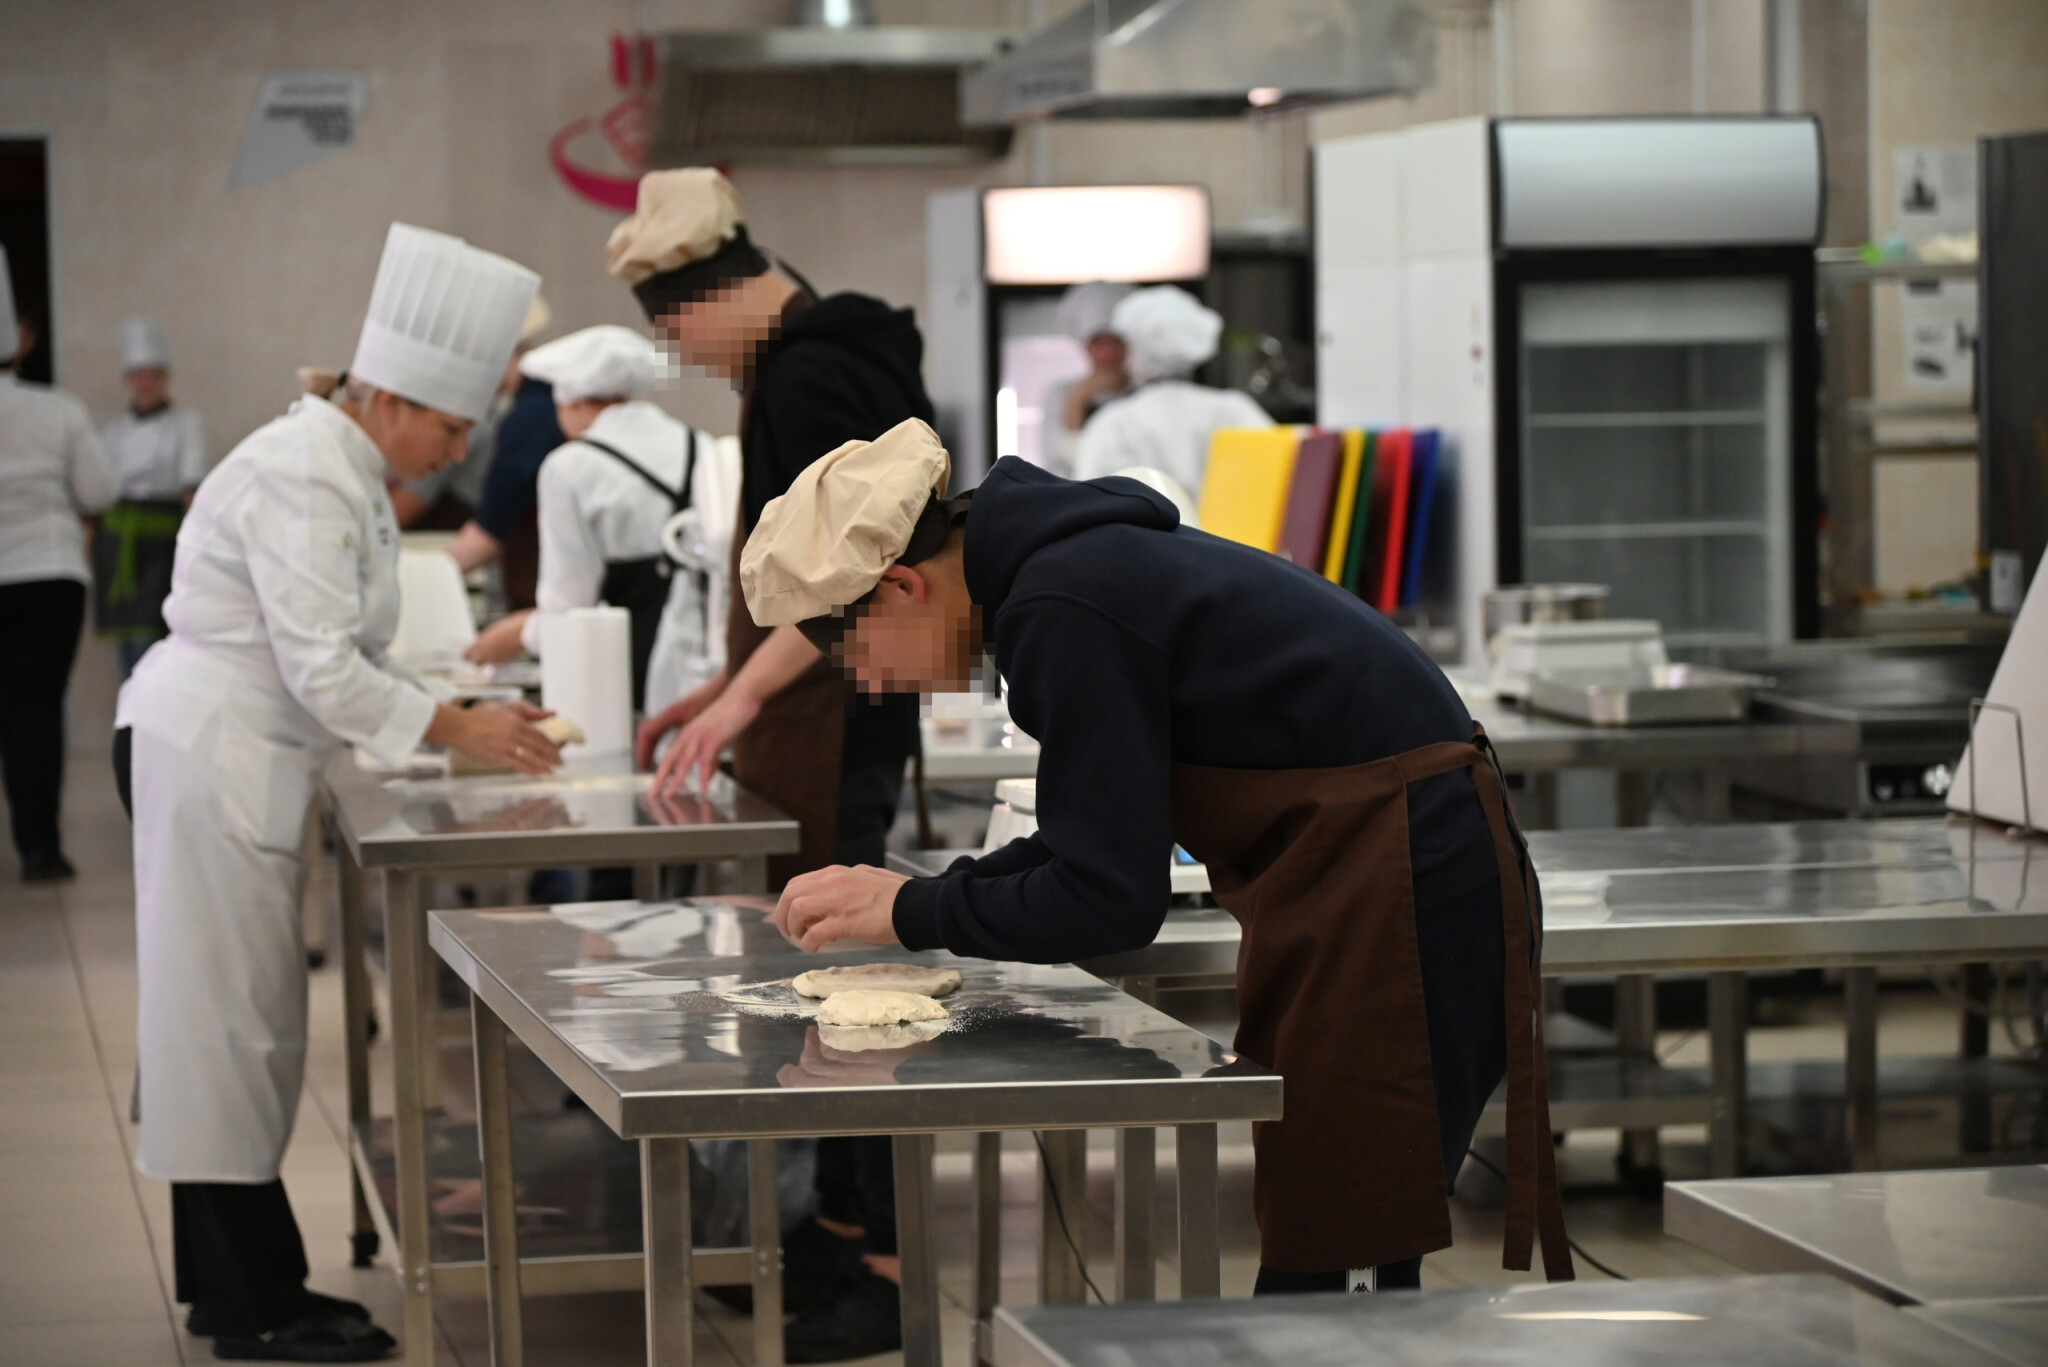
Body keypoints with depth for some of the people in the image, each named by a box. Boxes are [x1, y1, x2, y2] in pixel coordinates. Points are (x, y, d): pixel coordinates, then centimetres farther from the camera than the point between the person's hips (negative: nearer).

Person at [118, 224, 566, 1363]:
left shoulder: (346, 472, 14)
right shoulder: (303, 479, -18)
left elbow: (340, 656, 18)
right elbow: (322, 668, -23)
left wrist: (460, 719, 8)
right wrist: (456, 729, -19)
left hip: (238, 757, 10)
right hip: (206, 753, -10)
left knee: (240, 1018, 13)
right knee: (231, 1019, -5)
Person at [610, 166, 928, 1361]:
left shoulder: (805, 377, -17)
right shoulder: (818, 357, 15)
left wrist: (743, 695, -26)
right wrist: (728, 684, 22)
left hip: (835, 727, -10)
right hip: (823, 718, 10)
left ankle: (886, 1269, -5)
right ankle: (842, 1221, 23)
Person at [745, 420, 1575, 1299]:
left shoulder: (1061, 613, -18)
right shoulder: (1084, 560, 12)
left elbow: (1112, 896, -18)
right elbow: (1110, 833, 20)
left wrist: (913, 913, -7)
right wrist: (930, 893, 11)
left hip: (1394, 898, -11)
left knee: (1329, 1270, -9)